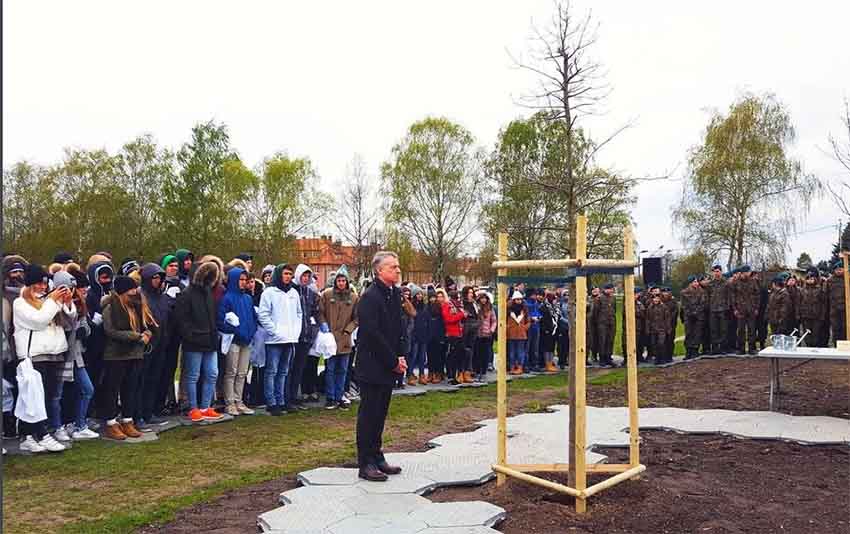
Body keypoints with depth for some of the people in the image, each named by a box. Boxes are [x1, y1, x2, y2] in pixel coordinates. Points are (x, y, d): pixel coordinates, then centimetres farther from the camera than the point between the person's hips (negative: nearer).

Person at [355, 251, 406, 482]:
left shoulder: (395, 294, 10)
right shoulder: (370, 297, -16)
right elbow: (372, 334, -20)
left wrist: (400, 357, 5)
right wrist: (393, 362, -13)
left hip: (389, 366, 8)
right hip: (372, 366, -8)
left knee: (380, 413, 15)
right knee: (368, 414, 1)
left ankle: (376, 457, 25)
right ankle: (366, 464, 11)